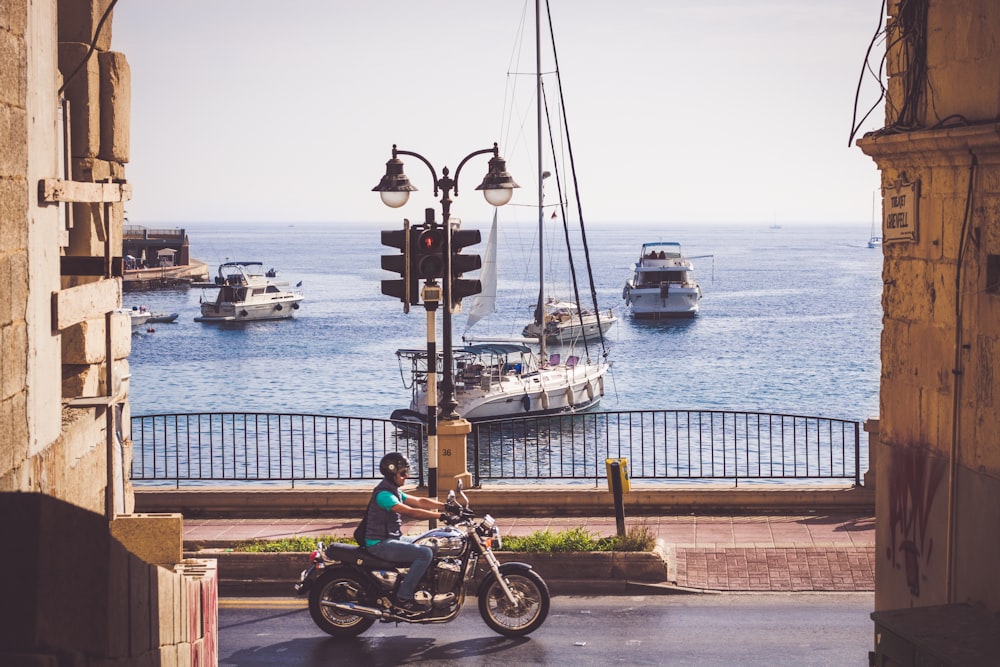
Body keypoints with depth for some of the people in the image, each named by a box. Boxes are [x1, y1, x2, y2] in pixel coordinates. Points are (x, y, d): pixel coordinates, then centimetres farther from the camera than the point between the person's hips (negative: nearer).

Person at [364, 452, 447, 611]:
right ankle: (404, 596, -20)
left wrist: (446, 506, -3)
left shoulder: (394, 491, 14)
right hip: (380, 544, -11)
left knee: (430, 545, 15)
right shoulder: (383, 494, -19)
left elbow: (420, 502, 10)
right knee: (425, 553, -23)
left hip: (392, 538, 11)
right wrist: (440, 515, -29)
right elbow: (410, 512, -28)